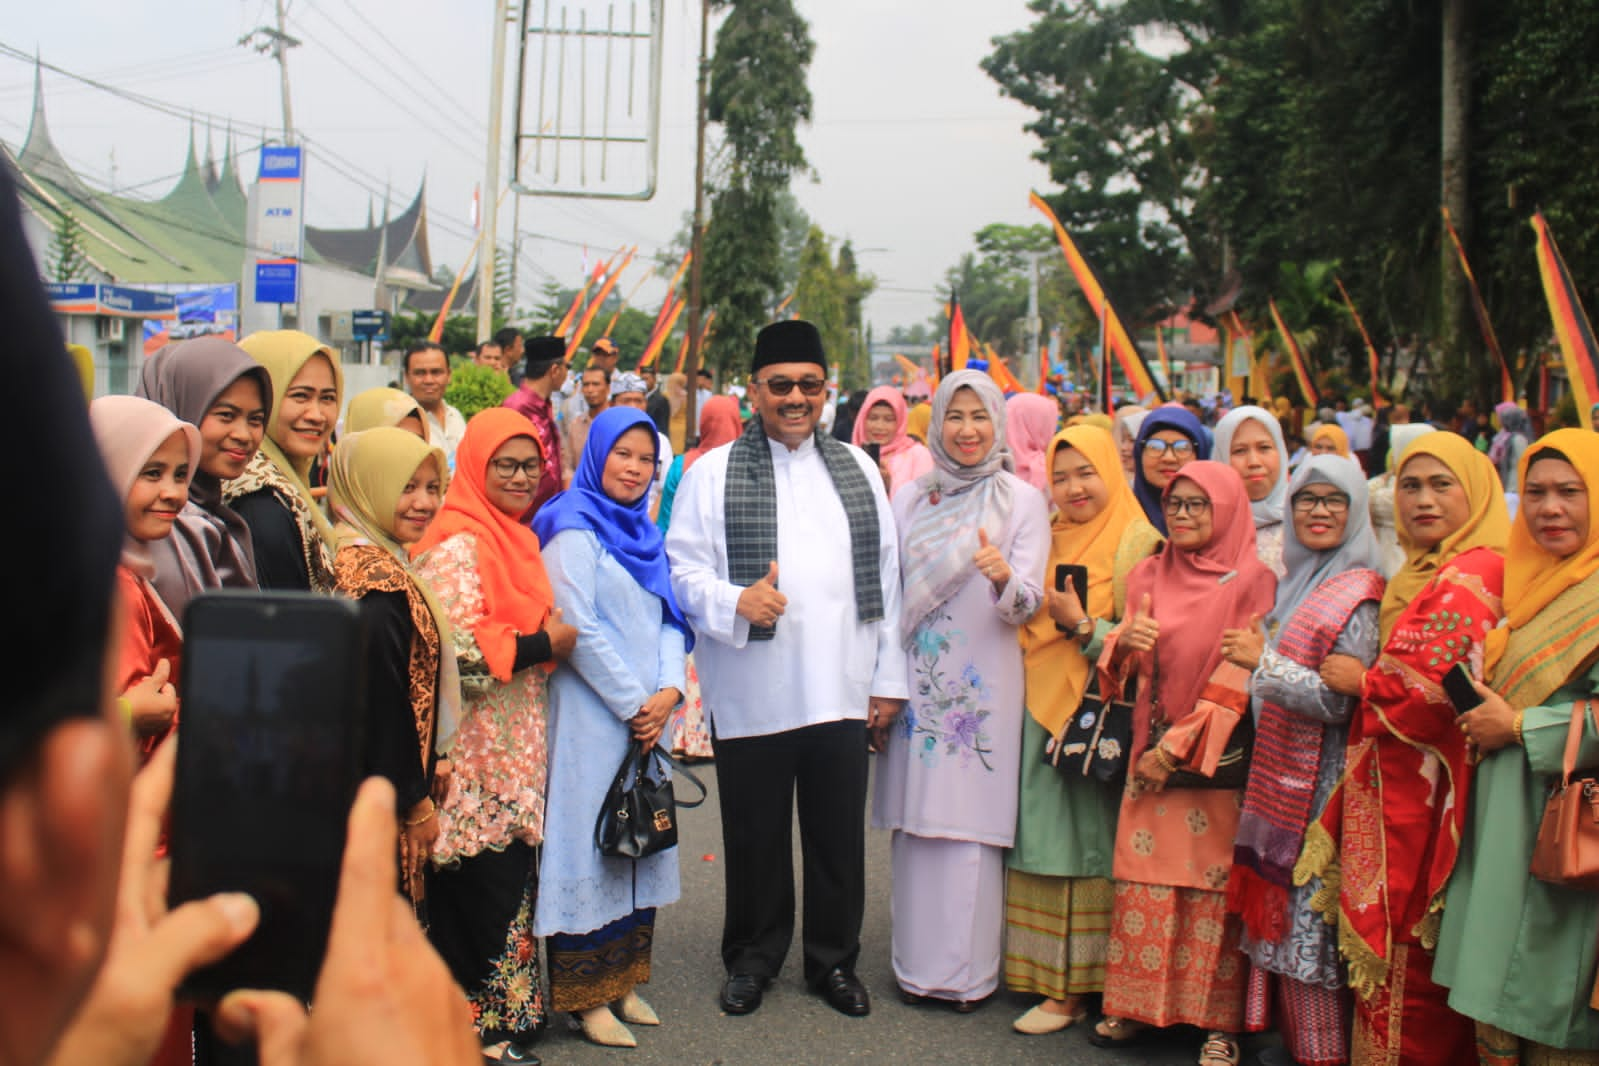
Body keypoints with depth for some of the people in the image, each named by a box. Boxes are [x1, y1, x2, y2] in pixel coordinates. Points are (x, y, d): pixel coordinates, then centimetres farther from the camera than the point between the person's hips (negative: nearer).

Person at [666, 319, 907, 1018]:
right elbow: (682, 570, -2)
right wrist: (735, 602, -22)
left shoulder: (857, 469, 11)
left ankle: (834, 961, 29)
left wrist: (889, 677, 8)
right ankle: (752, 960, 30)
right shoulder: (713, 472, 2)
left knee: (839, 838, 11)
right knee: (755, 838, 10)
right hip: (751, 695, -2)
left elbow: (885, 579, 12)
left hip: (841, 691, 2)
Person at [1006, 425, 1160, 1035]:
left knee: (1080, 847, -1)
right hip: (1037, 714, 6)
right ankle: (1039, 969, 22)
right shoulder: (1045, 540, 13)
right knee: (1039, 845, 9)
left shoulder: (1137, 543, -8)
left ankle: (1073, 989, 9)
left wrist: (1083, 625, -23)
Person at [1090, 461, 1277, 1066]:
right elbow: (1120, 665, 11)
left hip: (1214, 760, -4)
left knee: (1212, 885, -1)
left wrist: (1178, 748, -12)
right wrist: (1124, 642, -13)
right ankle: (1135, 1005, 14)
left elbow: (1237, 681, -9)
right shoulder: (1147, 576, 10)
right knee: (1144, 880, 4)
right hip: (1149, 754, 4)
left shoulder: (1251, 582, -4)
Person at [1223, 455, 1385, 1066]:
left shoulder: (1357, 594, -12)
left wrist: (1264, 662, -21)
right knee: (1281, 908, 12)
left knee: (1313, 912, -2)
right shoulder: (1293, 581, 13)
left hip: (1319, 780, -8)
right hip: (1277, 774, 8)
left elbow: (1341, 700, -20)